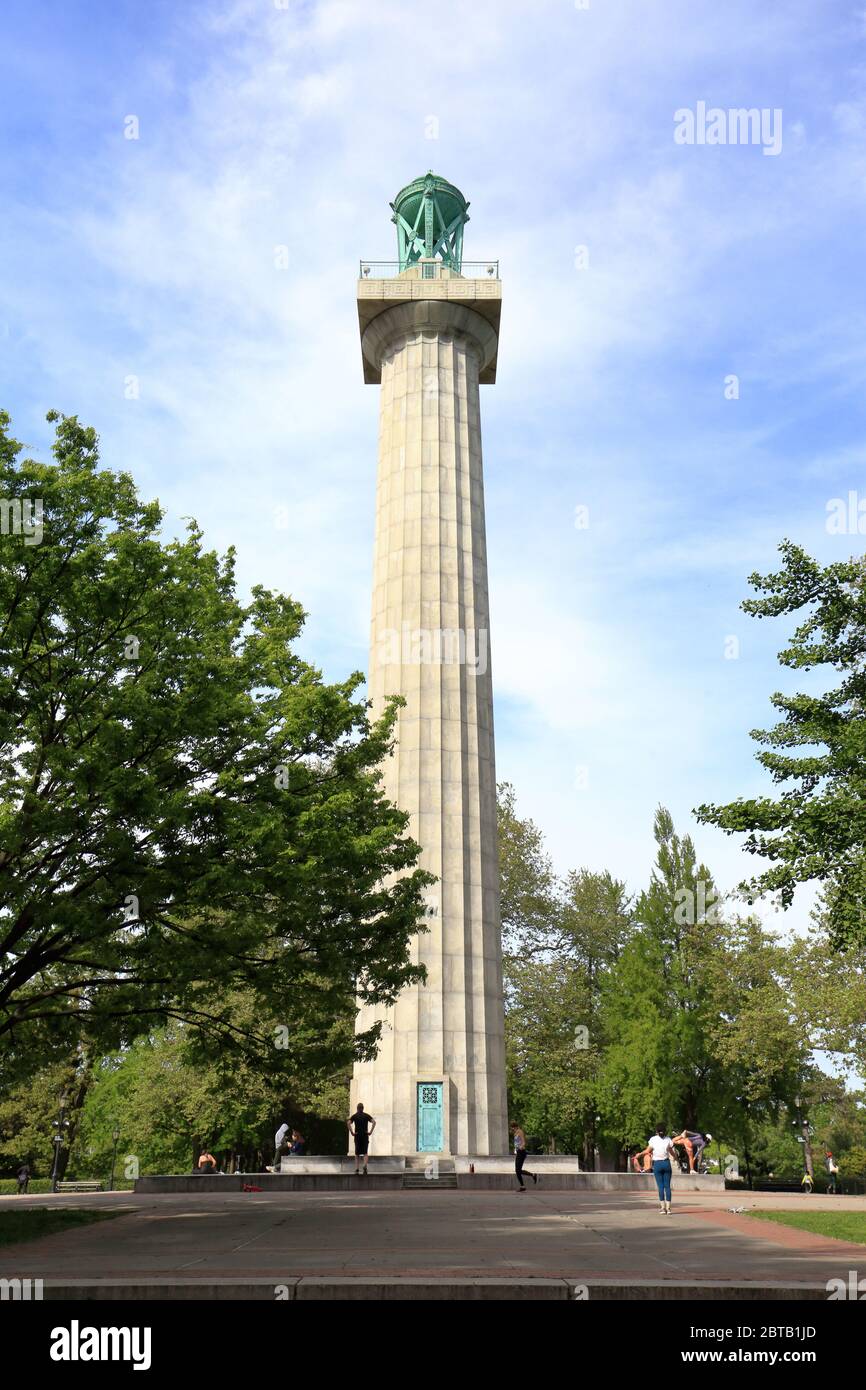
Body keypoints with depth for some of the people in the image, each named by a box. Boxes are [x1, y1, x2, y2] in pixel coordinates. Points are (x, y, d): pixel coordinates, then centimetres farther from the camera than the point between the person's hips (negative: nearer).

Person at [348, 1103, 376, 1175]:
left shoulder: (354, 1116, 4)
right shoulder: (366, 1115, 5)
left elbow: (349, 1123, -13)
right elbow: (374, 1122, -8)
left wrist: (352, 1132, -8)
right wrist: (370, 1132, -7)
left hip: (357, 1136, 0)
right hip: (365, 1136, 0)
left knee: (357, 1154, 11)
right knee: (365, 1153, 4)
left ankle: (357, 1169, 5)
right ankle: (365, 1166, -20)